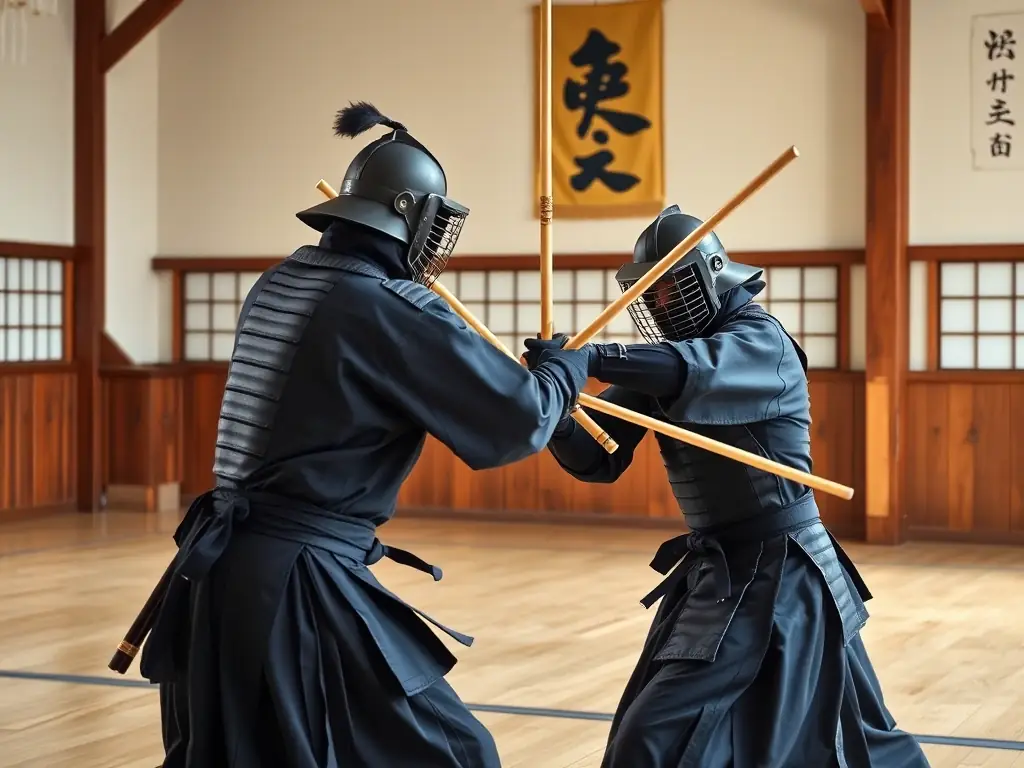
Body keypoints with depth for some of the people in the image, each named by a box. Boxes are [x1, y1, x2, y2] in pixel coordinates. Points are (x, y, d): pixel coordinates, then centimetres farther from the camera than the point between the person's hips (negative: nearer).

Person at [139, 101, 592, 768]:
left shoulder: (279, 285, 12)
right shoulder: (393, 308, -12)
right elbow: (518, 421, -10)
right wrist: (569, 366, 11)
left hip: (222, 572, 9)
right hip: (297, 585, -8)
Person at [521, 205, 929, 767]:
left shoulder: (762, 341, -15)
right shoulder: (663, 357, 6)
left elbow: (696, 371, -39)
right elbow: (599, 458, -1)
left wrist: (586, 358, -49)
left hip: (777, 575, -8)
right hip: (717, 570, 8)